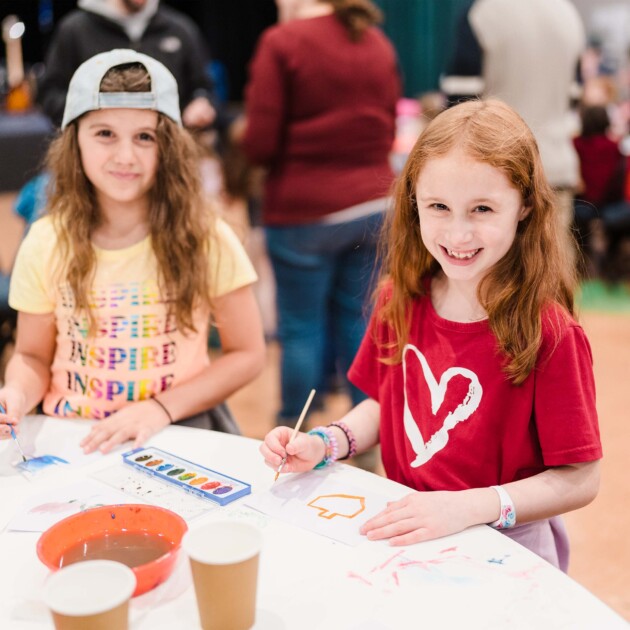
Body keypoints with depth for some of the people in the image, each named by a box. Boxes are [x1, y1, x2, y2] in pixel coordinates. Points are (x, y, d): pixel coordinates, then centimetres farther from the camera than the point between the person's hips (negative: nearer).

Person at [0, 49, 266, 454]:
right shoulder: (46, 243, -3)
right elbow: (33, 357, 7)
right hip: (70, 438, 2)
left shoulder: (206, 239, -9)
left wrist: (162, 408, -13)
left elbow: (247, 354, -2)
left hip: (176, 435, -1)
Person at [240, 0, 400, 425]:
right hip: (374, 205, 5)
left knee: (302, 326, 5)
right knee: (360, 322, 13)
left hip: (305, 210, -5)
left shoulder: (282, 43, -8)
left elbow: (259, 145, -11)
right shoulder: (378, 44, 10)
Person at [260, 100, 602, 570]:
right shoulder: (401, 298, 1)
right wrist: (323, 444, -2)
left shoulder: (548, 333, -17)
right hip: (401, 529, 5)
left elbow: (579, 480, -12)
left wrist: (469, 506, -23)